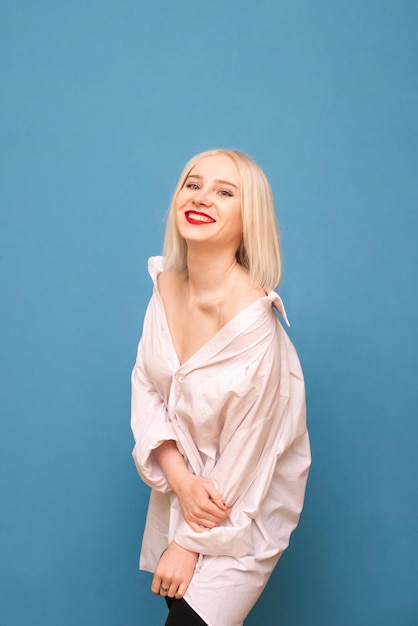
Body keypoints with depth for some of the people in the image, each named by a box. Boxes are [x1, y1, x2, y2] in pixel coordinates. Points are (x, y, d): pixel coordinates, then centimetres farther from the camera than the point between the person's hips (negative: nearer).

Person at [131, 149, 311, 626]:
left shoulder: (253, 318, -29)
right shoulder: (166, 285, -8)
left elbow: (243, 453, -22)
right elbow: (145, 385, -2)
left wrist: (191, 544, -12)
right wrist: (180, 479, -17)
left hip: (242, 508, -5)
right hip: (179, 485, 6)